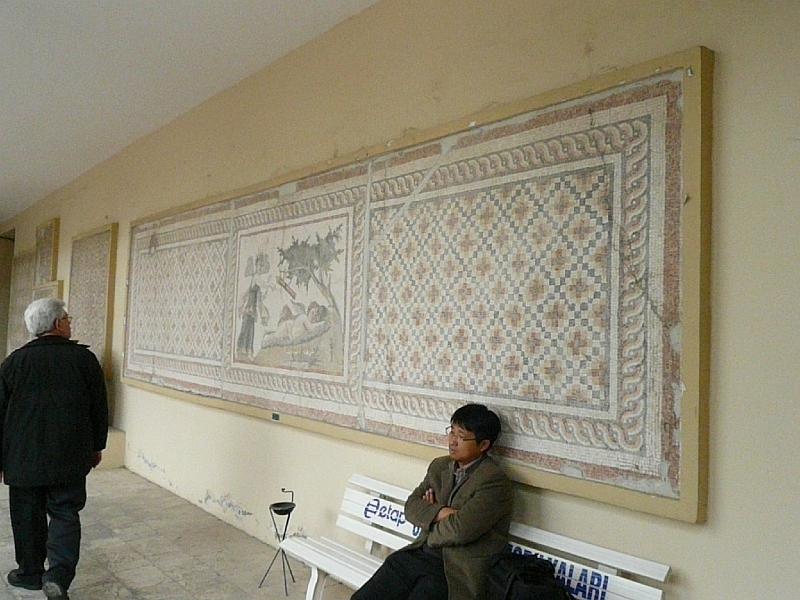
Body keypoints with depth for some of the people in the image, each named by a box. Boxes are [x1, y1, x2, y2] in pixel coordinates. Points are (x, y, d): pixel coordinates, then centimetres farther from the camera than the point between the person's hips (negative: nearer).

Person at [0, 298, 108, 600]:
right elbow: (100, 409, 0)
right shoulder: (85, 359, -5)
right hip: (70, 459, -1)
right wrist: (97, 447, 13)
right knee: (65, 513, 8)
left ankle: (31, 573, 28)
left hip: (24, 458, 1)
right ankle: (59, 574, -6)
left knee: (27, 517, 15)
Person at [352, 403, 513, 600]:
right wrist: (438, 513, -12)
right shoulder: (439, 466, 11)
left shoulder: (495, 481, -13)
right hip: (419, 555, 6)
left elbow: (460, 530, -21)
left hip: (457, 570, -6)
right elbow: (411, 506, 8)